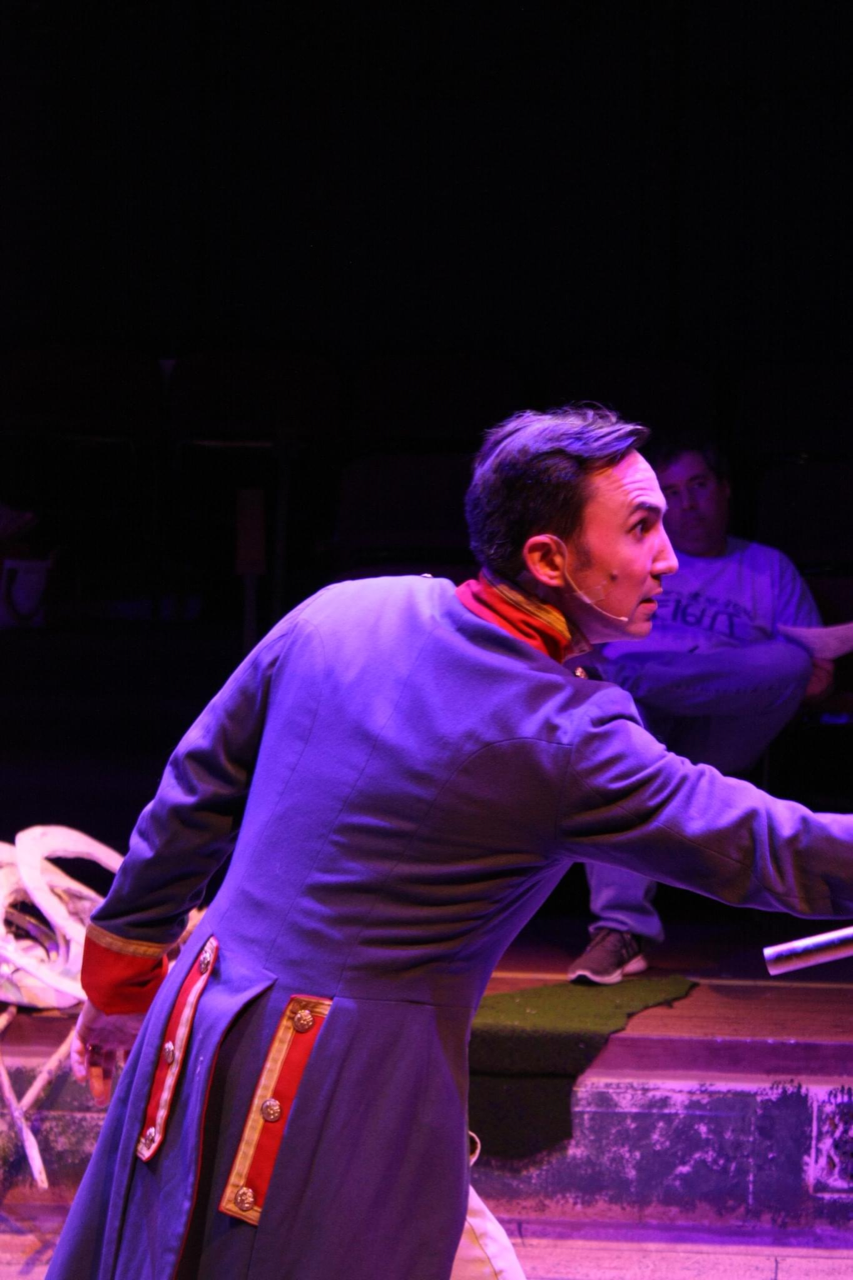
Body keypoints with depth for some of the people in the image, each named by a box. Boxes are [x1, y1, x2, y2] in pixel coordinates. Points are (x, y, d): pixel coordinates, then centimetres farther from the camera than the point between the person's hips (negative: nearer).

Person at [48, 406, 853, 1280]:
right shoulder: (565, 740, -16)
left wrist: (120, 978, 19)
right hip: (360, 1096, -6)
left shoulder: (338, 616, 0)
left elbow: (192, 797, 9)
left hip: (199, 1034, 6)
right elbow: (762, 848, -13)